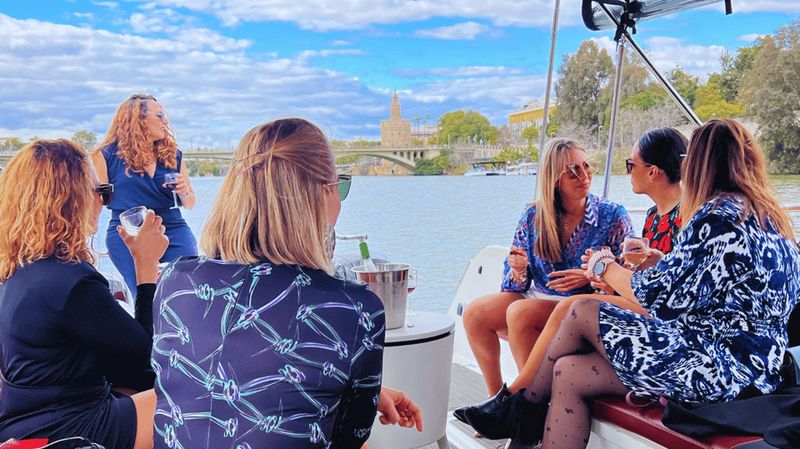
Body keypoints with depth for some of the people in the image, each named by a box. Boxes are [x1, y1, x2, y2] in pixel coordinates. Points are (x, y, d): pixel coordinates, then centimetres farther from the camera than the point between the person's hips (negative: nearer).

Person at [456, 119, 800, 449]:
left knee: (581, 313, -2)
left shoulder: (720, 216, -18)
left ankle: (524, 408, 16)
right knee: (569, 373, 5)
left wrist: (604, 267, 2)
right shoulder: (764, 214, 13)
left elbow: (661, 297, -16)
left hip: (719, 369, -9)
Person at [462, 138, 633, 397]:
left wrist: (590, 278, -22)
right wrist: (518, 271, -17)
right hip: (537, 297, 5)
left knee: (520, 312, -30)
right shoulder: (532, 216, 4)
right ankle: (496, 396, -1)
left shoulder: (612, 216, -5)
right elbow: (514, 285, 8)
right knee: (474, 313, -15)